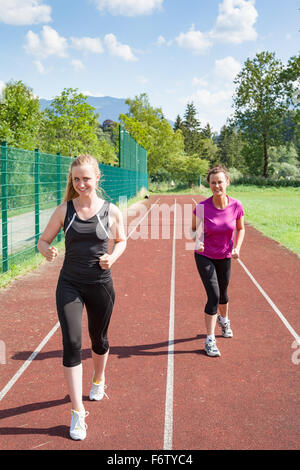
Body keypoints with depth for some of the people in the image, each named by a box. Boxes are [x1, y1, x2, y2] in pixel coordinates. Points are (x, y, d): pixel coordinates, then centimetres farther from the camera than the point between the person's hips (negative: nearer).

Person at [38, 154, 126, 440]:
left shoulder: (111, 211, -5)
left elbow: (121, 240, 11)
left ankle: (98, 380, 49)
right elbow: (43, 240, 3)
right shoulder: (64, 210, -4)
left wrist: (112, 258, -9)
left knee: (99, 341, 17)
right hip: (70, 285, 0)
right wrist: (47, 251, -21)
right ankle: (77, 413, 2)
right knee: (71, 344, -10)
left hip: (101, 285, 0)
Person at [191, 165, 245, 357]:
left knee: (223, 294, 19)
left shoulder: (236, 206, -14)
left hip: (225, 257, 3)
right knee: (213, 296, -12)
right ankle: (210, 340, 1)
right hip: (205, 257, -3)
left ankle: (224, 319, 52)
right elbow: (194, 229, -4)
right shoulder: (202, 207, -20)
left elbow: (241, 229, 4)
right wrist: (196, 241, -24)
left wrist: (237, 247, -12)